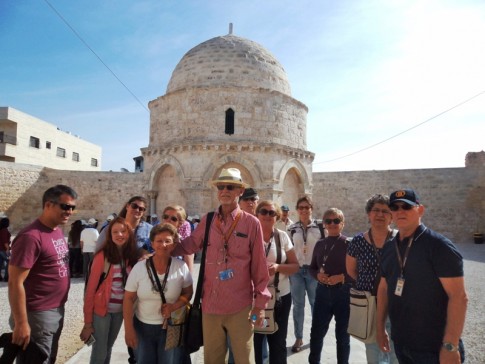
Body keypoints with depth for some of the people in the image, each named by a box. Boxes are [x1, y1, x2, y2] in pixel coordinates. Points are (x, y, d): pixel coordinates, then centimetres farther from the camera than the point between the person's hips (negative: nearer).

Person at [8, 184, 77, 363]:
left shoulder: (58, 230, 6)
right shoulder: (31, 236, -21)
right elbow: (15, 283, -21)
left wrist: (59, 308, 17)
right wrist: (21, 323, -19)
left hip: (57, 311, 9)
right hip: (37, 315, -8)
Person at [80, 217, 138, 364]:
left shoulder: (132, 256, -2)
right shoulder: (102, 256, -15)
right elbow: (91, 289, -12)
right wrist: (88, 321, -11)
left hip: (120, 311, 4)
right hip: (101, 310, -4)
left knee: (108, 348, 20)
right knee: (100, 352, 5)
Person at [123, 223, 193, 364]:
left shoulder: (181, 267, -12)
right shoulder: (139, 267, -11)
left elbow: (188, 293, 0)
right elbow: (128, 299, -6)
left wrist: (174, 306, -19)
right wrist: (129, 329, -7)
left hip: (172, 327, -1)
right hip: (142, 327, 1)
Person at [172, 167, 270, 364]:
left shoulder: (251, 223, -8)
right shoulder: (207, 221, 1)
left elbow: (259, 266, -5)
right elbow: (188, 245, 13)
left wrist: (260, 303, -3)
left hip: (240, 305, -3)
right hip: (210, 303, 3)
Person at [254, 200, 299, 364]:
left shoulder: (283, 236, 1)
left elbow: (295, 266, 3)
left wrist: (278, 267, -15)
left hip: (280, 296, 2)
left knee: (278, 342, 15)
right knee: (254, 341, 9)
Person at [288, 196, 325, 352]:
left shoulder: (320, 227, -3)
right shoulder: (292, 229, 3)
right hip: (296, 270, 2)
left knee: (316, 303, 10)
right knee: (298, 304, 7)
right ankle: (298, 338, 19)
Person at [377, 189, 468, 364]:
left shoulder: (439, 245, -14)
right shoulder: (388, 248, 4)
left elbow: (459, 296, -18)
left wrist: (450, 346, -21)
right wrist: (380, 327, 10)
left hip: (434, 347, -6)